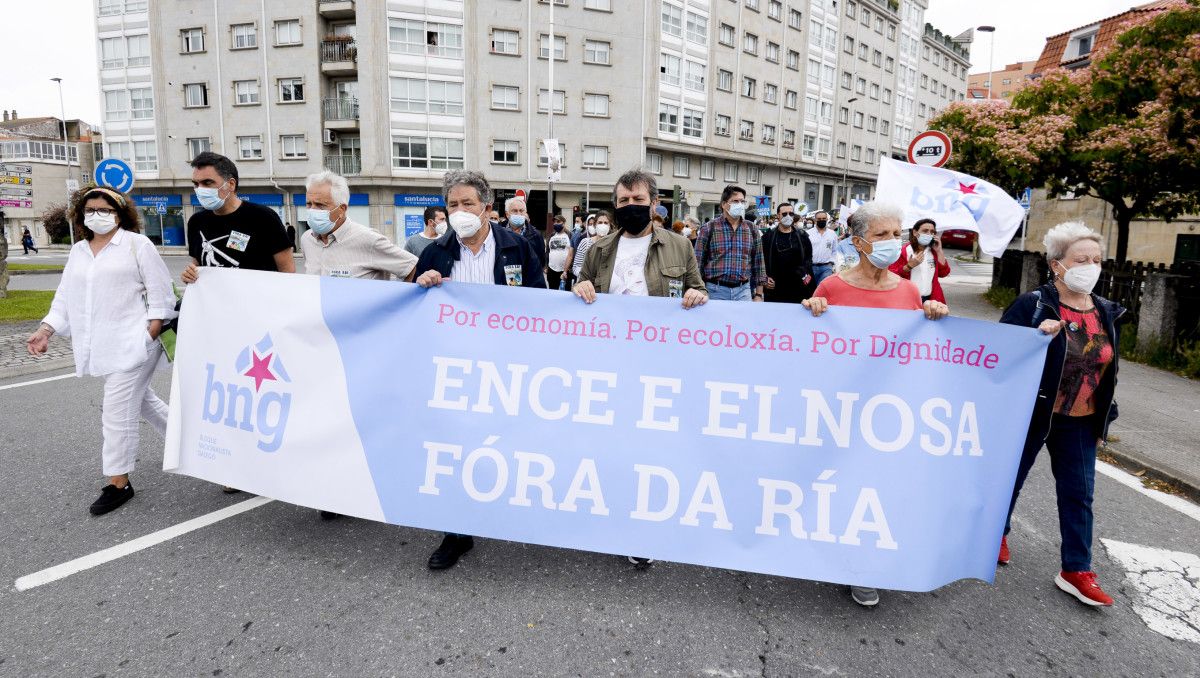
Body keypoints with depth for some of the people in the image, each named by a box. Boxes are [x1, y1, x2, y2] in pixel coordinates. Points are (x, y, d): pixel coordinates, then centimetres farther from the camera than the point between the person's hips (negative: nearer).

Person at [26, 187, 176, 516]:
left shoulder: (137, 244, -3)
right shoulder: (78, 251, 16)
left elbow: (160, 291, -7)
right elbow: (66, 297, 17)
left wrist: (152, 333, -14)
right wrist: (45, 329, 3)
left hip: (132, 344, -7)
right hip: (100, 346, 7)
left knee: (118, 411, -6)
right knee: (140, 400, 18)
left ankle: (118, 484, 5)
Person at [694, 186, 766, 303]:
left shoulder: (752, 230, 9)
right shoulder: (708, 229, -1)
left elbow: (758, 264, 11)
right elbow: (698, 264, -1)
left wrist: (758, 295, 7)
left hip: (743, 291, 3)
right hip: (715, 291, -2)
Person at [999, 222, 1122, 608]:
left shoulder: (1106, 313, 5)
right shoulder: (1033, 304, -13)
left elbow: (1107, 367, 14)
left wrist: (1103, 420, 15)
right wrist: (1039, 336, -31)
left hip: (1079, 421, 5)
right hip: (1030, 414, -5)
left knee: (1079, 494, 7)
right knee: (1011, 476, 12)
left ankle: (1076, 571, 17)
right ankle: (997, 532, 36)